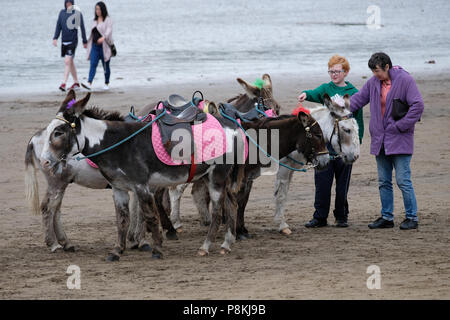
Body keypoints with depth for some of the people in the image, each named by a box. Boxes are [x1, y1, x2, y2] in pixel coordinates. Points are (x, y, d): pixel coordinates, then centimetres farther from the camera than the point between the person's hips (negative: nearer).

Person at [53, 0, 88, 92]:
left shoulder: (77, 14, -6)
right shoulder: (62, 12, 6)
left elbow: (82, 28, 1)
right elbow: (58, 26, 11)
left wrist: (85, 41, 6)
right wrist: (55, 38, 1)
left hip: (72, 41, -6)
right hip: (64, 41, 6)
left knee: (67, 61, -16)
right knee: (70, 62, 14)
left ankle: (64, 84, -20)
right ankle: (76, 83, 25)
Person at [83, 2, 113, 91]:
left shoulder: (108, 20, -7)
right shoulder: (95, 20, 13)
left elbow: (109, 30, -22)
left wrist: (103, 38, -40)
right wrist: (90, 44, 20)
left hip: (104, 46, -5)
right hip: (95, 46, 5)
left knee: (106, 66, 6)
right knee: (93, 64, -8)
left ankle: (107, 84, 20)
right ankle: (89, 84, -20)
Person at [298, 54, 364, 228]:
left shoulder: (354, 93, 4)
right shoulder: (326, 89, 6)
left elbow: (359, 120, 6)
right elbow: (315, 94, -16)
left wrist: (357, 141, -2)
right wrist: (306, 94, -39)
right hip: (324, 141, 1)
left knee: (342, 182, 6)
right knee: (322, 181, 1)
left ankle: (341, 217, 17)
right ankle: (320, 217, 8)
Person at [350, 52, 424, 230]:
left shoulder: (405, 80, -10)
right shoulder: (373, 82, 7)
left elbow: (417, 105, -14)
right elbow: (358, 99, 11)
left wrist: (401, 126, -15)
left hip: (399, 140, -6)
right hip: (380, 141, 6)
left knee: (403, 180, -7)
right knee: (384, 182, 10)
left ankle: (412, 217, 0)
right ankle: (386, 217, 17)